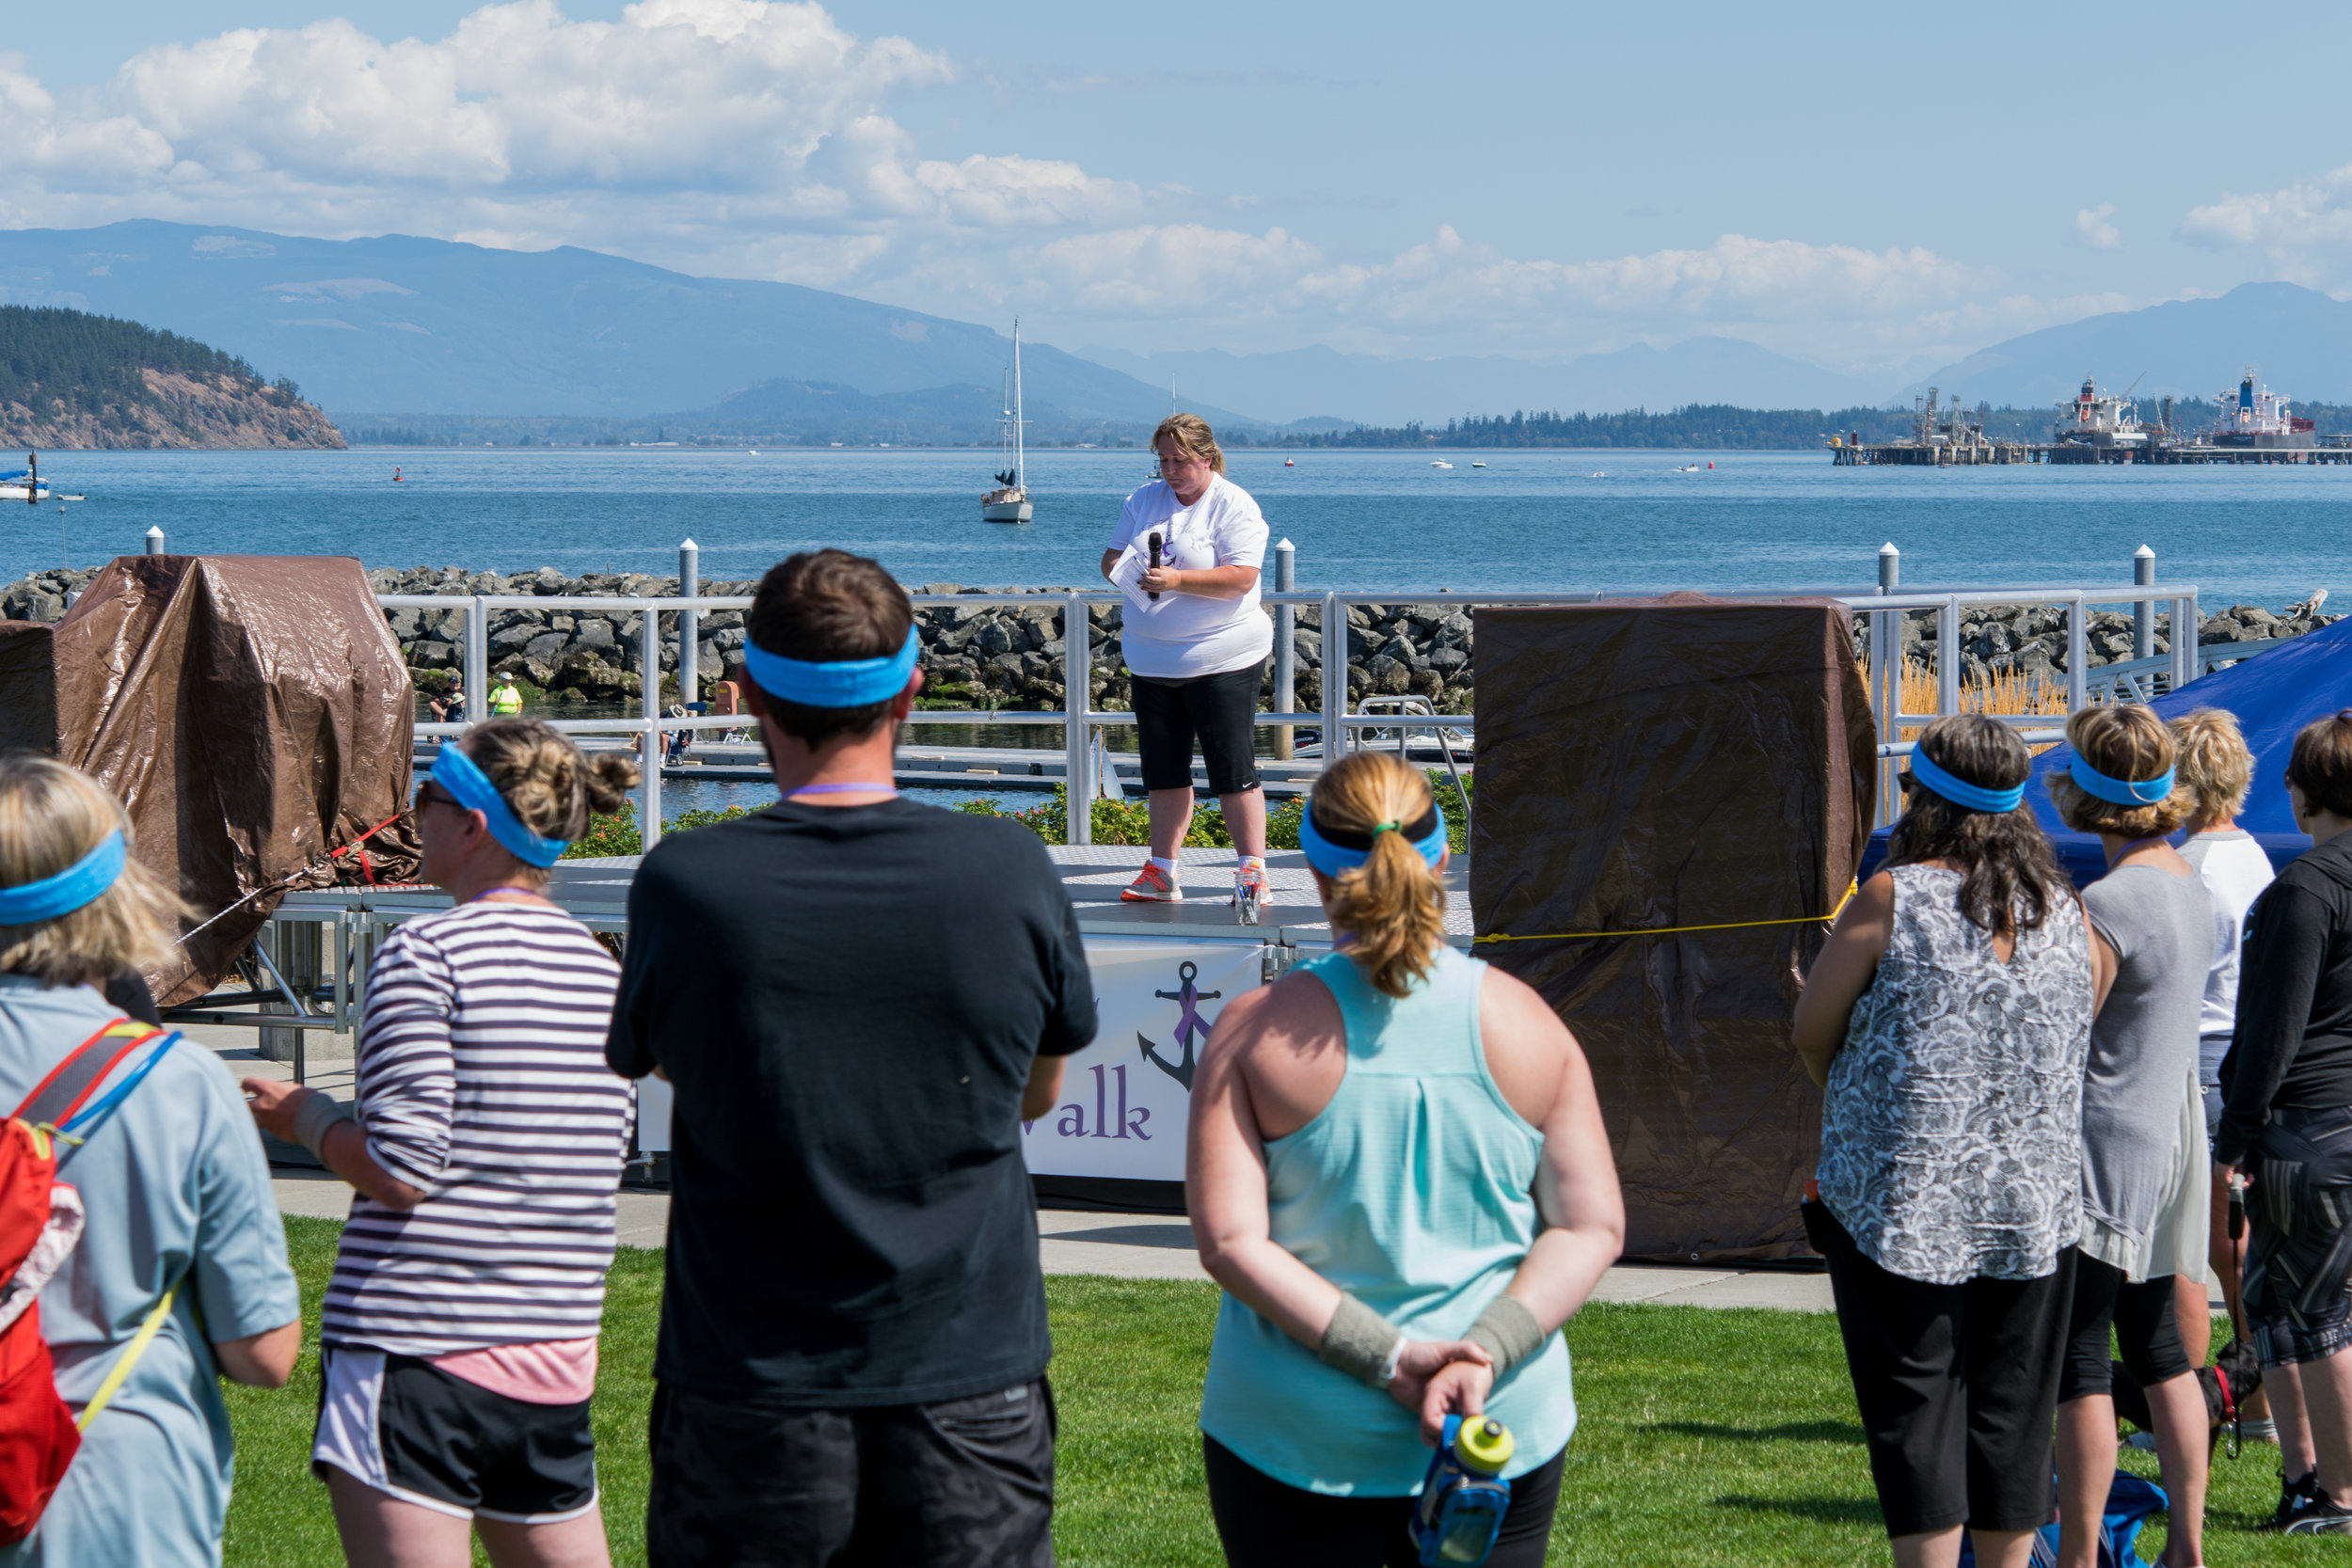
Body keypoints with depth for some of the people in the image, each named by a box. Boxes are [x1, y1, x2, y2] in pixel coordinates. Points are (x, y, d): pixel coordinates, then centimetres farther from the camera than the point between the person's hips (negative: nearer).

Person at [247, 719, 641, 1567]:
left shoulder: (425, 951, -10)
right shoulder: (600, 966, 9)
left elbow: (401, 1171, -15)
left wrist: (306, 1117, 3)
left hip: (414, 1346, -7)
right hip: (559, 1355, 7)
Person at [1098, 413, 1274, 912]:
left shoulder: (1234, 506, -7)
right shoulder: (1144, 501, 13)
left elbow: (1241, 577, -17)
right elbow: (1111, 556, 14)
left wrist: (1177, 580, -26)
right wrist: (1120, 567, -10)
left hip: (1221, 660, -6)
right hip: (1152, 660, 6)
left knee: (1233, 768, -7)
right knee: (1164, 770, 9)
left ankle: (1252, 870, -2)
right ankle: (1161, 872, 14)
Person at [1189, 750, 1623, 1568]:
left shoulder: (1257, 1032, -8)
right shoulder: (1525, 1024, -2)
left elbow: (1228, 1240, -13)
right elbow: (1592, 1229, -5)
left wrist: (1388, 1357, -15)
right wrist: (1488, 1350, -13)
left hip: (1299, 1441, -1)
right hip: (1504, 1433, 2)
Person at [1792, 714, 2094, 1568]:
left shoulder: (1893, 899, -10)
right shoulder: (2065, 909, 4)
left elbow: (1812, 1031, -2)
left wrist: (1847, 1098, 17)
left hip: (1903, 1199, -4)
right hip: (2034, 1202, 4)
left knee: (1915, 1406, 2)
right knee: (2011, 1414, 12)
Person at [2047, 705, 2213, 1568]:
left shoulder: (2107, 904, -19)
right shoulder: (2188, 884, 9)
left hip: (2104, 1142, -9)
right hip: (2173, 1137, 9)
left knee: (2079, 1361, -4)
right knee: (2157, 1348, 14)